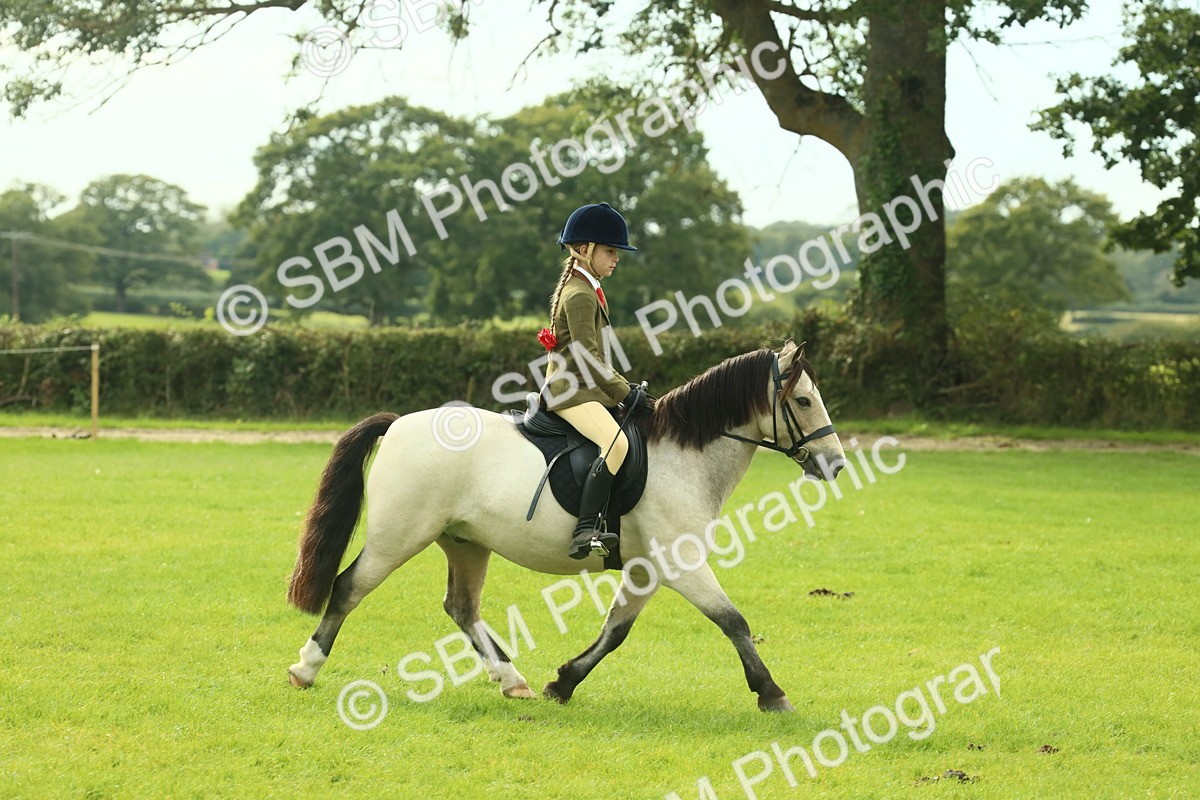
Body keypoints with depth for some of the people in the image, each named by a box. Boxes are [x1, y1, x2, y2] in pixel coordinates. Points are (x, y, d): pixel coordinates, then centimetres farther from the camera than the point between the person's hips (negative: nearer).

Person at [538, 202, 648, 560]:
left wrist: (626, 389, 17)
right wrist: (626, 393, -14)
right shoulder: (580, 295, -13)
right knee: (617, 443, -32)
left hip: (587, 389, 11)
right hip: (571, 391, -11)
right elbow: (588, 359, -19)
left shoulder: (588, 289, 19)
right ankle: (585, 532, -38)